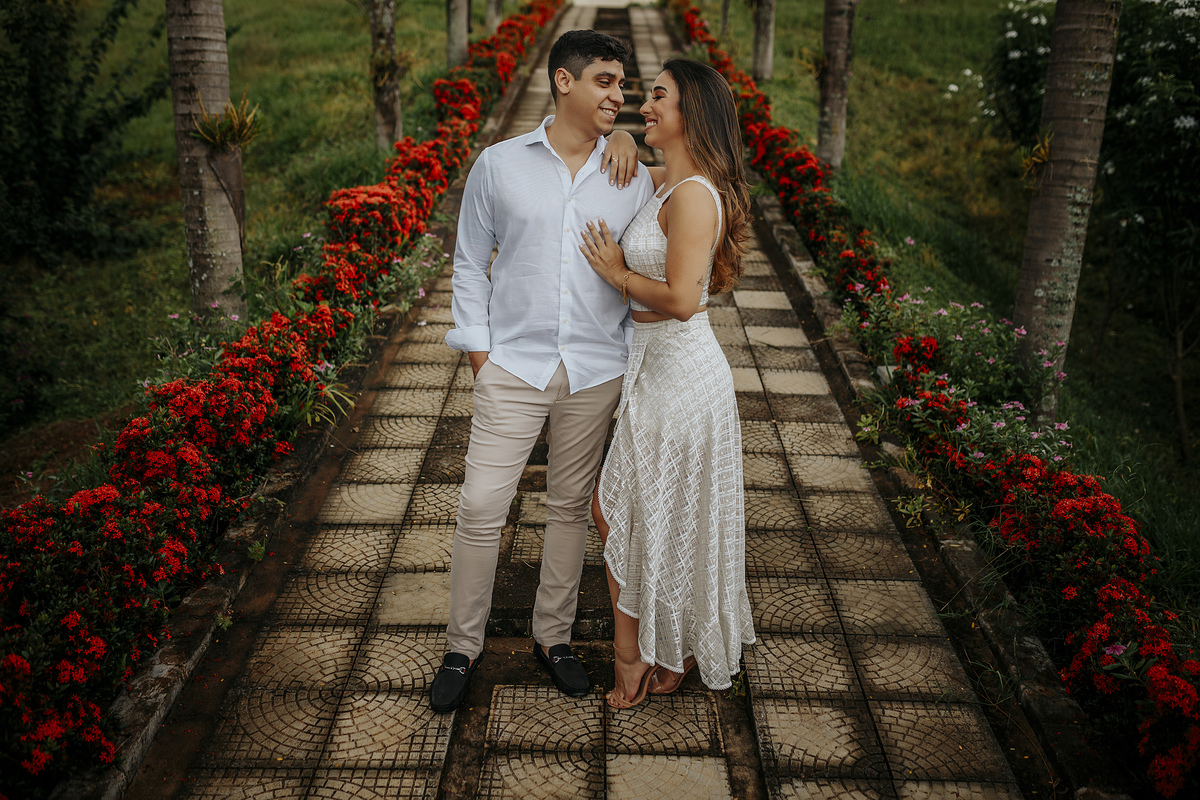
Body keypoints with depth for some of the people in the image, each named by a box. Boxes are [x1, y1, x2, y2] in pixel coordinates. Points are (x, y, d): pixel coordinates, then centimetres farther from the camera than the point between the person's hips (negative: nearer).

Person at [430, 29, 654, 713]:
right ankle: (464, 648, 16)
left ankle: (553, 636, 30)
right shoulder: (499, 165, 1)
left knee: (571, 507, 12)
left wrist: (634, 356, 3)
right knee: (481, 506, -4)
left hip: (597, 372, 2)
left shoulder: (632, 177, 5)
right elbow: (471, 262, 7)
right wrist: (477, 346, 0)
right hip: (514, 367, -1)